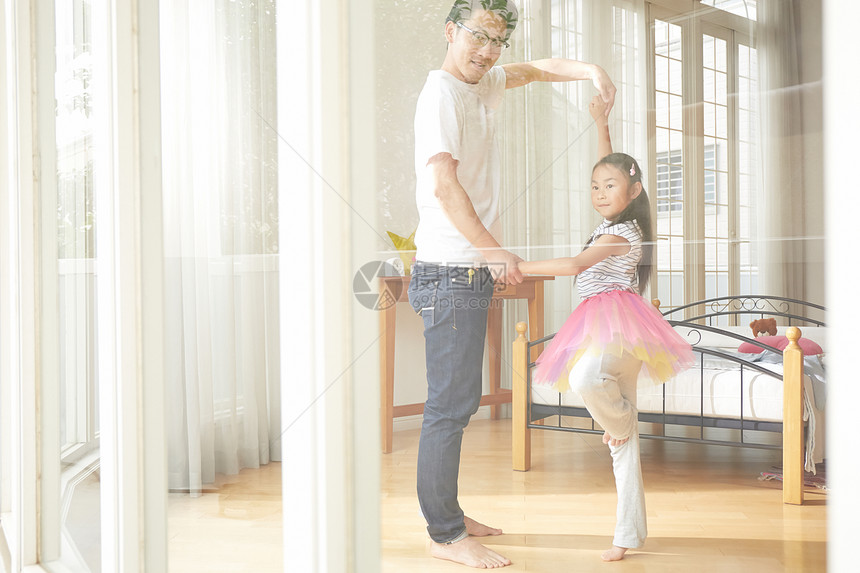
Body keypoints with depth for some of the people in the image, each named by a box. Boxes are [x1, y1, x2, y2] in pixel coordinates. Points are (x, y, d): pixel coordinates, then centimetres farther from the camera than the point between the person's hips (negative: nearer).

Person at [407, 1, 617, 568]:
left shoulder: (485, 84, 16)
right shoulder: (441, 92, -12)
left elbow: (536, 69, 32)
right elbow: (443, 184, -22)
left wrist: (590, 70, 13)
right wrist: (493, 251, -22)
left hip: (471, 271, 10)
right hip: (451, 271, -10)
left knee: (459, 399, 14)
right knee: (450, 404, -7)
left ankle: (449, 514, 24)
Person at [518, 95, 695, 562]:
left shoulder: (620, 233, -8)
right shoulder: (617, 224, 18)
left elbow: (575, 265, -20)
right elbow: (609, 168, 32)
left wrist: (521, 267, -17)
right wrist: (601, 124, 33)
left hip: (620, 323, -9)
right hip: (604, 329, 9)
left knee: (585, 377, -41)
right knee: (622, 444, 6)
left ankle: (621, 423, -10)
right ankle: (628, 534, 7)